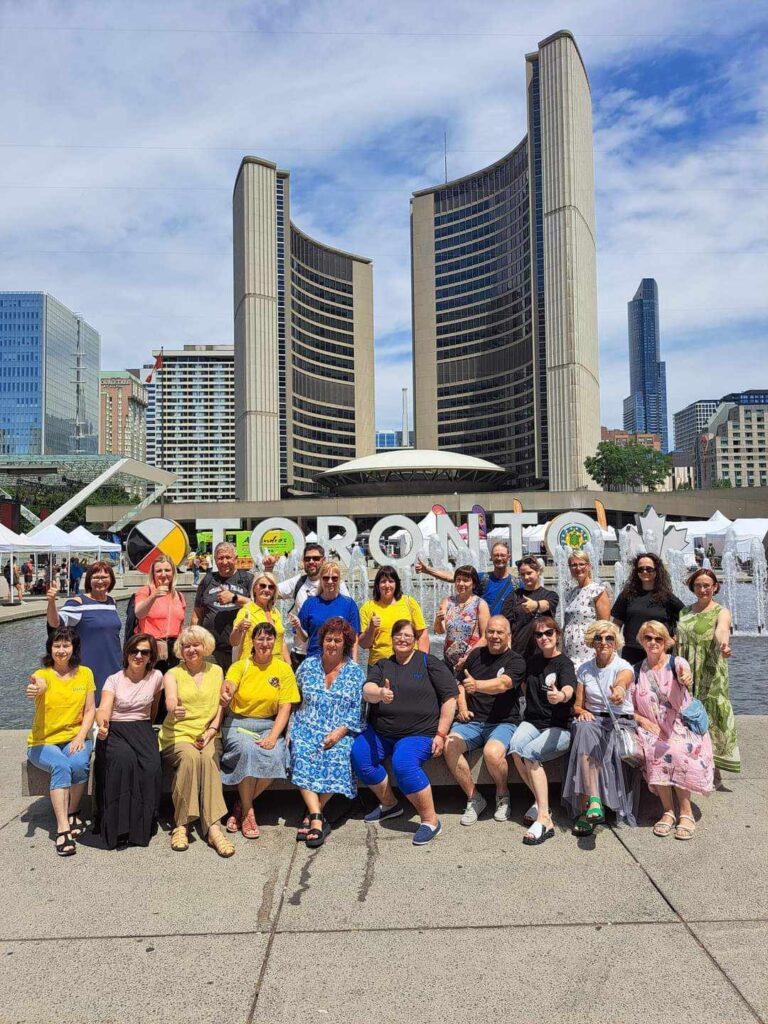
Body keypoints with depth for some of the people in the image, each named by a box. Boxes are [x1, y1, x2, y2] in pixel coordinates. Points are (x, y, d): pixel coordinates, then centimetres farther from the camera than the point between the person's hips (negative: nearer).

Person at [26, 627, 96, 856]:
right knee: (61, 766, -32)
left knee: (79, 764, -30)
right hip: (43, 742, -2)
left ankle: (72, 813, -6)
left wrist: (81, 737, -13)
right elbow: (38, 687, -31)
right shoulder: (42, 674, -4)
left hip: (74, 738, 2)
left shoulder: (85, 673, 4)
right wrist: (36, 690, -56)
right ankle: (62, 828, -29)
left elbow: (90, 710, 4)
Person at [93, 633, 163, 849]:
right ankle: (118, 826, -24)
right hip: (114, 730, -1)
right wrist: (102, 724, -36)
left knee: (152, 765, -30)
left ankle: (142, 825, -15)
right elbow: (104, 709, -14)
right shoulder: (114, 680, 1)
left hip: (141, 729, 1)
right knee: (123, 759, -35)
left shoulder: (156, 677, 5)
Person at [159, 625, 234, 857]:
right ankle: (181, 825, -28)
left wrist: (211, 731, -8)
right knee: (190, 757, -34)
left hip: (207, 736, 1)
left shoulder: (216, 671, 15)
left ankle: (213, 827, -37)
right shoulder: (172, 674, 6)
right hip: (176, 735, -1)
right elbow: (170, 701, -15)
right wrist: (174, 710, -40)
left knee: (208, 758, -31)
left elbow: (220, 706, 9)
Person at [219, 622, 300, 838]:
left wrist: (272, 737, -17)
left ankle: (242, 804, -4)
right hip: (238, 723, -1)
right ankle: (247, 812, -13)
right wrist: (226, 694, -47)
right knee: (247, 751, -31)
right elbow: (228, 685, -21)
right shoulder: (241, 666, 1)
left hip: (269, 725, 1)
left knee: (273, 756, -28)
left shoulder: (283, 669, 3)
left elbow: (285, 708, -2)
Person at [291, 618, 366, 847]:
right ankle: (317, 818, -31)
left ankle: (312, 814, -16)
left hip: (340, 731, -1)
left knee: (336, 758, -30)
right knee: (303, 757, -29)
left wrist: (339, 732, -13)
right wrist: (292, 726, -3)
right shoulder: (308, 665, 11)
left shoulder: (355, 672, 6)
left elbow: (357, 710, 1)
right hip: (307, 728, 1)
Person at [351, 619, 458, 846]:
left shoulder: (428, 662, 1)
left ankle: (431, 820, -15)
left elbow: (450, 697, -3)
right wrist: (379, 694, -31)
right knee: (359, 755, -18)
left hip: (419, 733, -5)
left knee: (403, 763, -30)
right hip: (380, 732, 5)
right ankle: (389, 804, 5)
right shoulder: (382, 665, 12)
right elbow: (367, 691, -6)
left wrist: (441, 734, -9)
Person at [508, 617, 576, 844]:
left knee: (528, 753, -32)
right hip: (532, 721, 5)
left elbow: (569, 688, -28)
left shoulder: (564, 663, -5)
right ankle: (541, 801, -15)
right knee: (515, 747, -29)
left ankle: (544, 818, -31)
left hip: (559, 727, -4)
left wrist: (561, 696, -51)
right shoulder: (532, 661, 13)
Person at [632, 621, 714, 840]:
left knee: (677, 752, -32)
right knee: (655, 753, -29)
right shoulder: (637, 671, 8)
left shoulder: (676, 663, 0)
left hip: (683, 725, -2)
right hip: (653, 728, 2)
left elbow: (684, 671, -27)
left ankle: (686, 812, -17)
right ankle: (668, 811, -15)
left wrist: (686, 677, -52)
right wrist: (645, 722, -12)